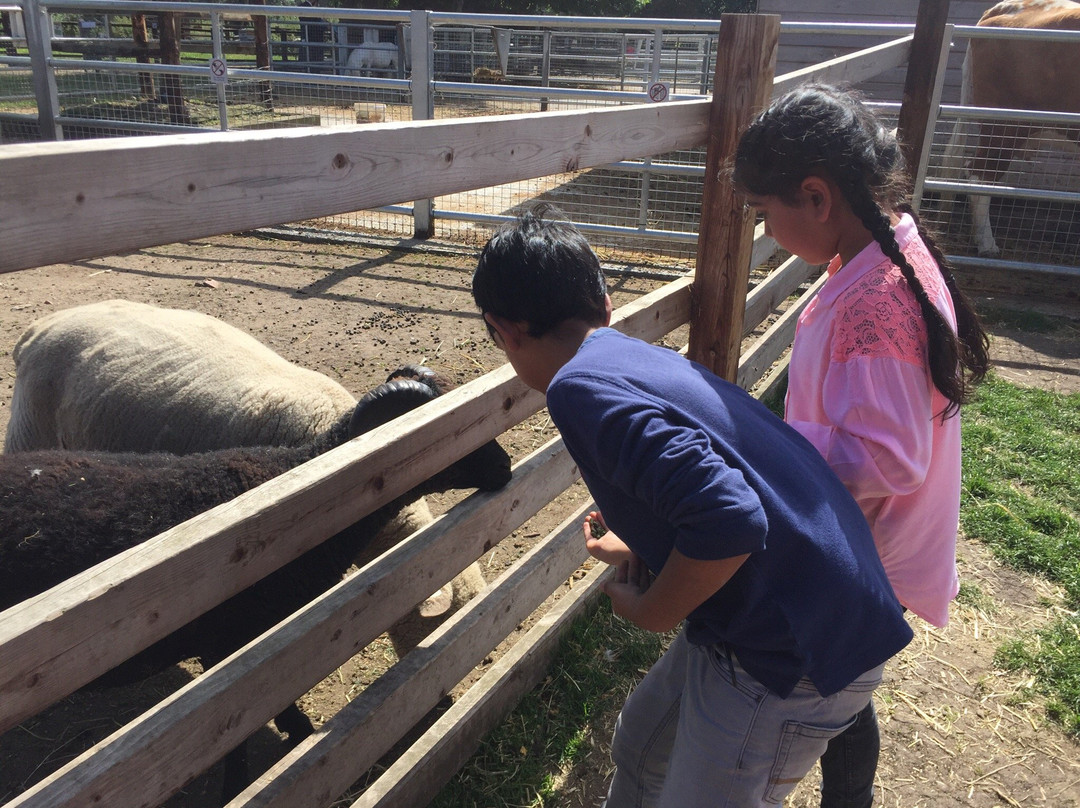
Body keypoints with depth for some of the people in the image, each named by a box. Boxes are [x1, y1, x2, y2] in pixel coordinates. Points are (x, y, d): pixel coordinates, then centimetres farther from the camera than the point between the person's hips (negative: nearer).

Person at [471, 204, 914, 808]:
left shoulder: (582, 386, -21)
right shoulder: (645, 357, 8)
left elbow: (729, 522, -33)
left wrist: (647, 611, -14)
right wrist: (637, 549, 34)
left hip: (789, 661, -9)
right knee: (641, 752, 25)